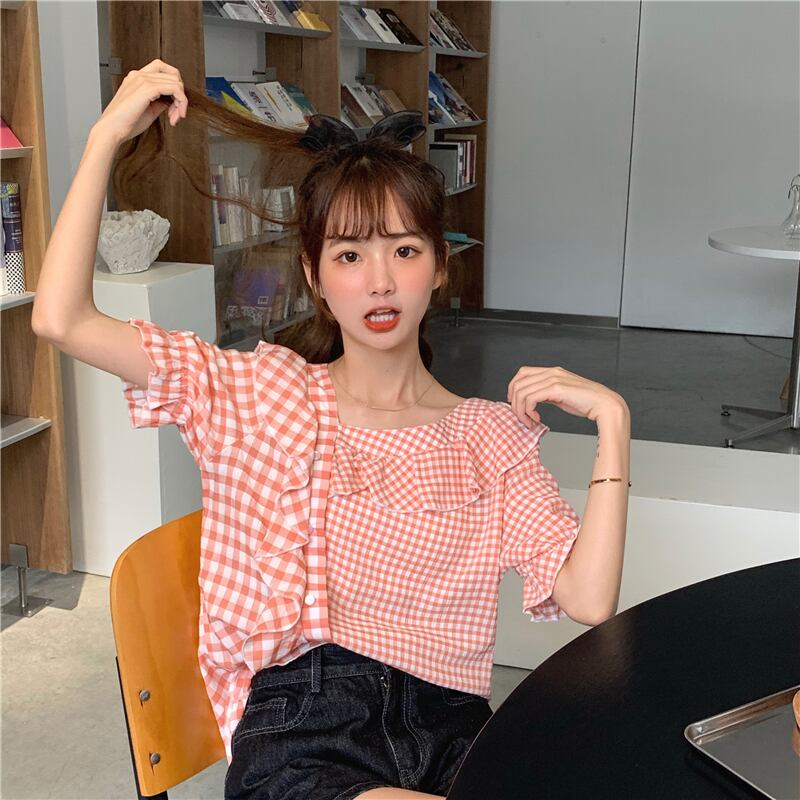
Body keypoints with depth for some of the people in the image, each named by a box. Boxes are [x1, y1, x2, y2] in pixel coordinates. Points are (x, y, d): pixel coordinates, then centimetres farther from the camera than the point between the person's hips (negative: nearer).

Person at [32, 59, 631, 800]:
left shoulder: (491, 433, 10)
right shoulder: (261, 394, 6)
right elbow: (62, 321, -3)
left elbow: (588, 600, -1)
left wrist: (612, 421, -5)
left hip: (451, 720, 2)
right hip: (300, 723, -2)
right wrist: (108, 137, -1)